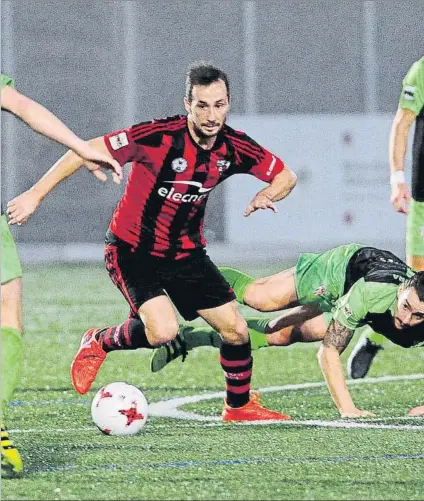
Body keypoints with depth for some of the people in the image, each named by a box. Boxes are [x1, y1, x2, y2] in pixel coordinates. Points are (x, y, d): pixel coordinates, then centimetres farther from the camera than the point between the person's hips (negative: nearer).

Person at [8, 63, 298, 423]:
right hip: (132, 251, -5)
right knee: (163, 330, -26)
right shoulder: (158, 136, -26)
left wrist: (266, 196, -18)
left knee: (236, 330, 0)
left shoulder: (235, 148, -10)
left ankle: (239, 406, 26)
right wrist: (35, 196, -23)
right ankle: (100, 342, 6)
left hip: (186, 253, 5)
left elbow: (286, 176, 5)